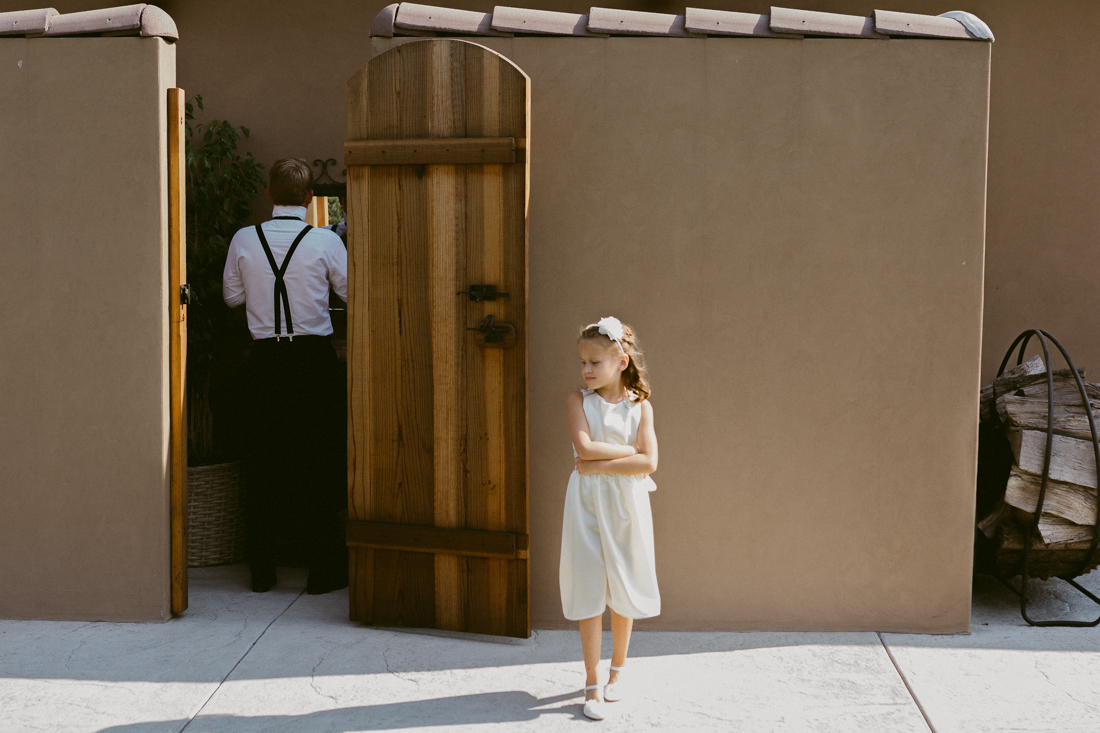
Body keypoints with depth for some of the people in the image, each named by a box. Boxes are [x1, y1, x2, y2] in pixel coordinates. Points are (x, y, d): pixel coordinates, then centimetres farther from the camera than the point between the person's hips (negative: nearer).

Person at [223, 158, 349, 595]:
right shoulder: (325, 242, -7)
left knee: (263, 462, 9)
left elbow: (232, 296, 12)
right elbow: (353, 293, 2)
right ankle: (324, 570, 9)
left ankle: (262, 569, 15)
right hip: (314, 359, -2)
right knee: (318, 461, 5)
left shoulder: (244, 240, 0)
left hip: (265, 359, 2)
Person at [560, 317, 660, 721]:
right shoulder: (578, 400, -1)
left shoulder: (640, 406, -1)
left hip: (626, 505, 1)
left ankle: (616, 672, 30)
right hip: (587, 505, 0)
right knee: (589, 594, 1)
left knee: (623, 593, 10)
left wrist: (601, 465, -17)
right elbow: (584, 447, -16)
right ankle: (592, 684, 10)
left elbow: (648, 463, -12)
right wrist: (629, 451, -11)